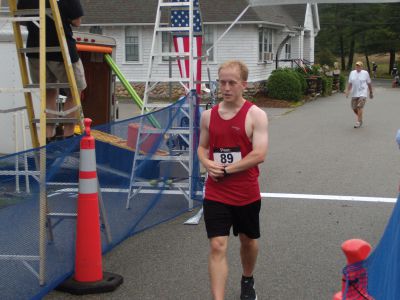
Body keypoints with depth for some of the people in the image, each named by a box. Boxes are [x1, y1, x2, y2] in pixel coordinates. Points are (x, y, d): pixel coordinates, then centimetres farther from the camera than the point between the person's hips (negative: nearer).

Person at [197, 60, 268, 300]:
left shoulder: (255, 115, -11)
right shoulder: (209, 115, 2)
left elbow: (259, 154, -19)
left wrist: (226, 169, -18)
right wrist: (208, 164, -9)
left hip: (247, 194, -1)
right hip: (216, 195, 2)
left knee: (248, 240, 19)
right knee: (218, 247, -7)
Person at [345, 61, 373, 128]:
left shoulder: (365, 73, -1)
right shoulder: (352, 73, 7)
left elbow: (369, 83, 7)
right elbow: (350, 83, 11)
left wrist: (371, 92, 11)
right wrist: (348, 91, 0)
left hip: (362, 93, -4)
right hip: (354, 93, 4)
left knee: (360, 107, -15)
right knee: (354, 108, 7)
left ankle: (359, 122, -9)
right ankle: (360, 118, 30)